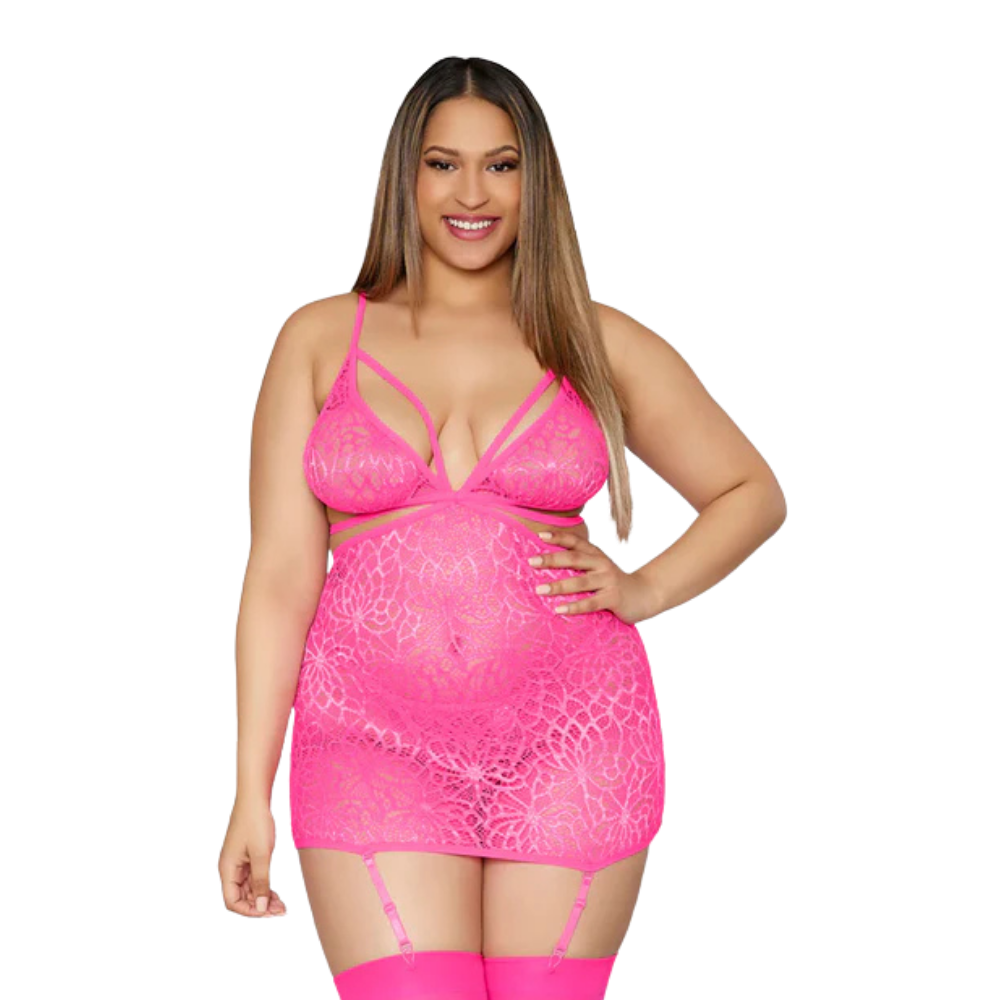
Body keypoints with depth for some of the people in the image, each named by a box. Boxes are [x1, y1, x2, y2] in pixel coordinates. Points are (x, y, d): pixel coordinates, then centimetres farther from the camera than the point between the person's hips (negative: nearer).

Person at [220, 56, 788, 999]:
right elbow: (279, 574, 3)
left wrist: (643, 589, -2)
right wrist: (251, 793, -1)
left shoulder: (597, 342, 7)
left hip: (571, 745, 1)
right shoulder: (320, 338, 6)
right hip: (375, 746, 0)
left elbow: (754, 493, 16)